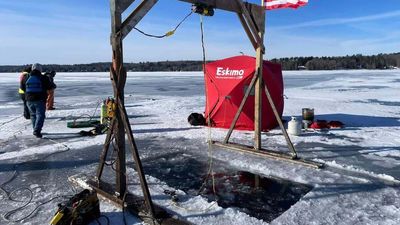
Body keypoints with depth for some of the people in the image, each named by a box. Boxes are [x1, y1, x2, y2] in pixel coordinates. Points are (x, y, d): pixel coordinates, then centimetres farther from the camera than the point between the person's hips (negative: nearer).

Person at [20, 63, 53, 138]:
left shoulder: (26, 78, 4)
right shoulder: (43, 78, -8)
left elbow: (22, 88, 14)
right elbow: (50, 87, 0)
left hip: (29, 100, 4)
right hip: (40, 100, -4)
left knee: (33, 115, 18)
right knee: (40, 115, -3)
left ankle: (36, 130, 24)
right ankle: (37, 131, -17)